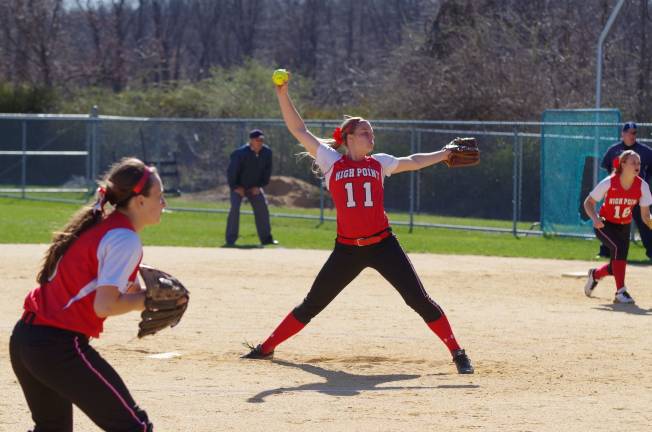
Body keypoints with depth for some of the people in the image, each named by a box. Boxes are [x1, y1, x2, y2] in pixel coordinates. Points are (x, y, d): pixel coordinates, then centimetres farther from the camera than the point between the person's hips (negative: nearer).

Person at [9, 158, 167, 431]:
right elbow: (104, 306, -20)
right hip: (61, 346, -10)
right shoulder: (126, 239, -12)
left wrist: (135, 293, 6)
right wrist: (148, 299, -6)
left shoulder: (95, 225, 16)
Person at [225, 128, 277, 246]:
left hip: (254, 187, 5)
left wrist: (259, 186, -2)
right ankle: (231, 239, -12)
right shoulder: (240, 153, -27)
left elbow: (267, 170, 2)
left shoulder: (267, 152, -12)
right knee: (235, 208, -18)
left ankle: (266, 237, 13)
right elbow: (231, 171, -19)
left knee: (262, 208, 2)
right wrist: (236, 187, -15)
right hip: (238, 186, -5)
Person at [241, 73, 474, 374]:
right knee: (311, 305, 6)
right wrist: (282, 94, -5)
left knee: (419, 300, -6)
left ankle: (457, 353, 1)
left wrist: (447, 153, 10)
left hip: (382, 245, 1)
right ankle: (267, 348, 22)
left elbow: (413, 162, 17)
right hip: (347, 249, -1)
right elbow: (299, 130, 0)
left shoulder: (378, 163, 8)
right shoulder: (331, 162, 2)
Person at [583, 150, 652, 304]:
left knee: (616, 267, 7)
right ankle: (620, 292, -27)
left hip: (624, 227, 4)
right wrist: (595, 218, -33)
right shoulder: (609, 183, -23)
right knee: (619, 247, -31)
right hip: (604, 225, -4)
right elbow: (588, 203, -14)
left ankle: (595, 274, 44)